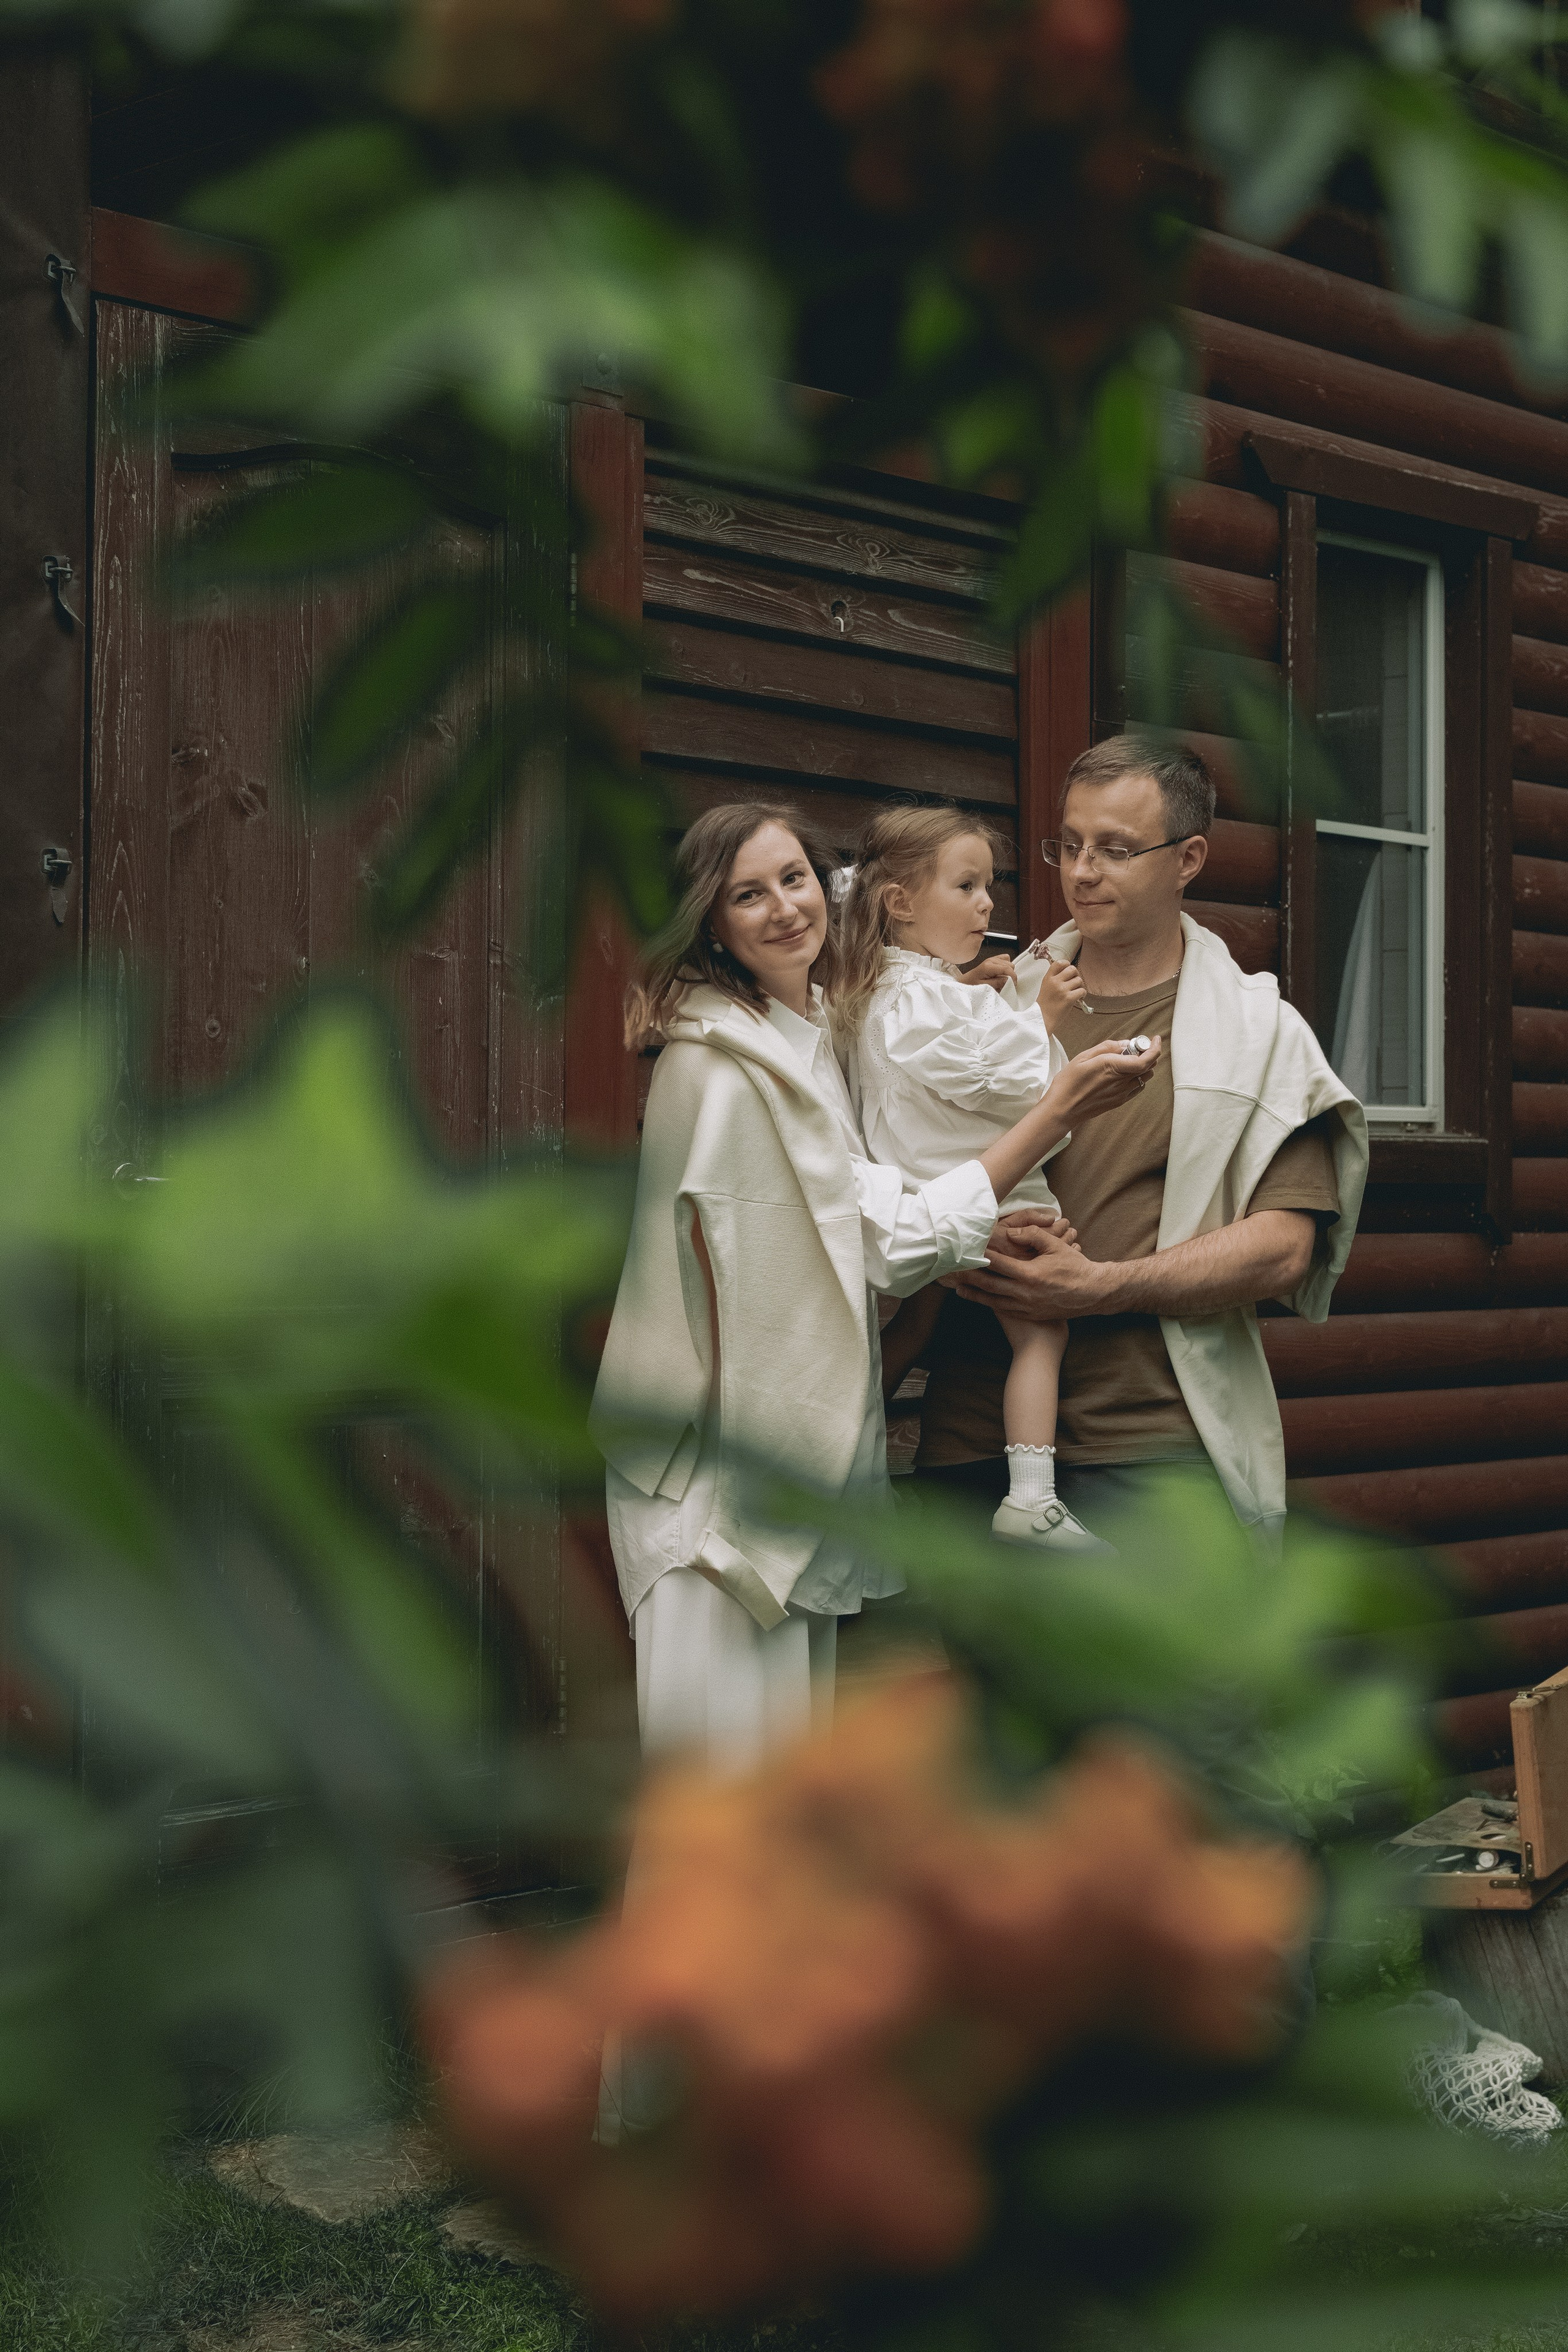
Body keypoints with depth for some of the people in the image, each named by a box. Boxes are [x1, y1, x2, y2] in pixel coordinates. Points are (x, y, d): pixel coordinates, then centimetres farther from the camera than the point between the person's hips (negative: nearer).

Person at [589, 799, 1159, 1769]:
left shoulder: (814, 1039, 13)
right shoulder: (723, 1064, -17)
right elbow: (889, 1236, -16)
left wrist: (990, 1235, 4)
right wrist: (1060, 1110, -16)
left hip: (801, 1429, 10)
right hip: (723, 1455, -10)